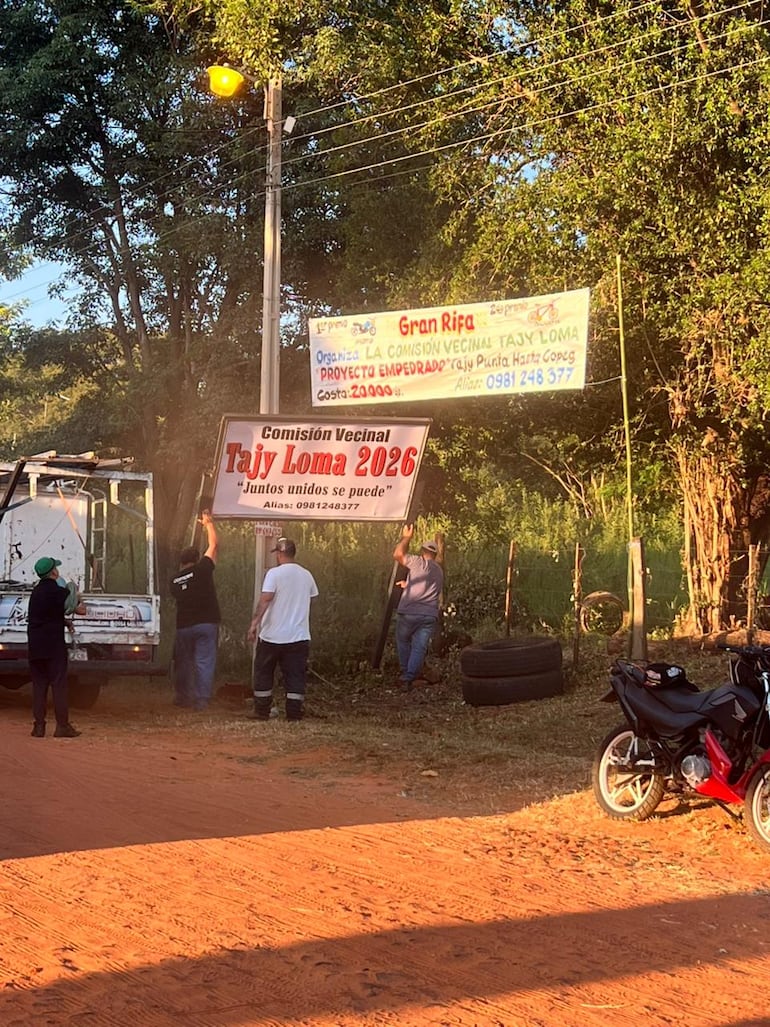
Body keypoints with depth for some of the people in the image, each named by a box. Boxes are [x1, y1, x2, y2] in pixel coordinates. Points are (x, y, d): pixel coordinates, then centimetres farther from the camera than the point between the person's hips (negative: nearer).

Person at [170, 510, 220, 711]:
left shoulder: (175, 580, 5)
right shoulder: (202, 569, -5)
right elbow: (214, 544, 2)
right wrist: (208, 523, 16)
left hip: (184, 626, 3)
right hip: (206, 624, -3)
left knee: (183, 662, 15)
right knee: (204, 662, -2)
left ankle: (182, 697, 20)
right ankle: (201, 700, -6)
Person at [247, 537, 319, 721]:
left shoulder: (274, 573, -10)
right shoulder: (306, 575, 6)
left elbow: (265, 599, -20)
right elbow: (313, 595, 22)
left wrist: (254, 622, -22)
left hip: (272, 635, -4)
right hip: (299, 636, 4)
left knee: (263, 673, 10)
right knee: (295, 676, 5)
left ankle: (262, 711, 11)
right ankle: (294, 712, 1)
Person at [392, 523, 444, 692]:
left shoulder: (419, 562, -1)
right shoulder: (439, 571, 20)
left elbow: (398, 554, -7)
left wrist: (406, 537, 5)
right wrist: (408, 584, 44)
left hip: (409, 613, -4)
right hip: (429, 616, 4)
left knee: (403, 643, 16)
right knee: (419, 648, 1)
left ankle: (405, 674, 18)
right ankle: (409, 678, -8)